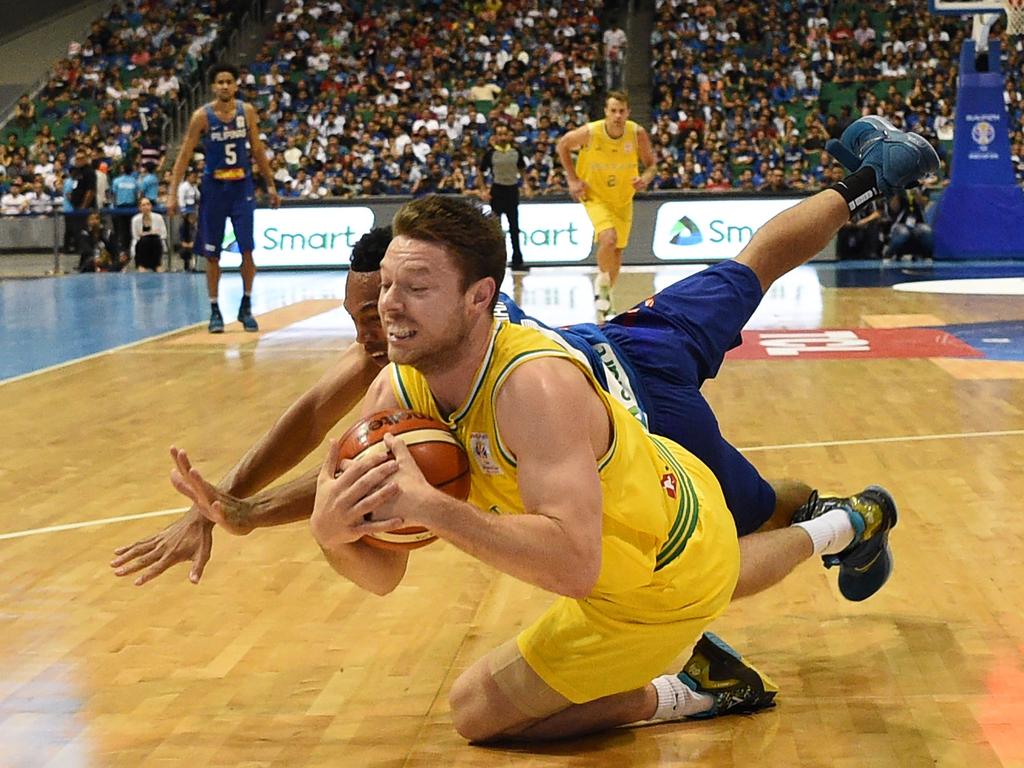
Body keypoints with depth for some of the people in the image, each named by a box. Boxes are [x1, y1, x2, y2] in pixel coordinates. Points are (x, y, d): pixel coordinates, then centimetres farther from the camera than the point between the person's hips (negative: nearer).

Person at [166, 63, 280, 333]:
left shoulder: (247, 111, 0)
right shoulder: (202, 116, -7)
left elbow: (258, 150, 10)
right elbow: (184, 155, -5)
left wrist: (270, 184, 11)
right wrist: (173, 193, -10)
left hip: (242, 186, 1)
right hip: (213, 187, -1)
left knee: (247, 249, -5)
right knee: (212, 253, 3)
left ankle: (246, 307, 9)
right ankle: (215, 311, 12)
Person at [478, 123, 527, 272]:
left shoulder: (515, 151, 1)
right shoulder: (490, 152, -6)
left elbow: (522, 169, 13)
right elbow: (481, 172, 1)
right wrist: (483, 190, -8)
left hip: (512, 190, 3)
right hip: (497, 190, -3)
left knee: (514, 228, 7)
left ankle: (517, 261, 13)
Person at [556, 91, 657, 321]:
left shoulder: (638, 134, -18)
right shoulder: (589, 132, -23)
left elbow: (651, 164, -4)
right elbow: (562, 146, -5)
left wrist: (645, 178, -26)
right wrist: (573, 179, -9)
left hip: (623, 199, 3)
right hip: (595, 196, -3)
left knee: (617, 251, 11)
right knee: (608, 239, -26)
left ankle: (605, 294, 33)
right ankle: (602, 282, 2)